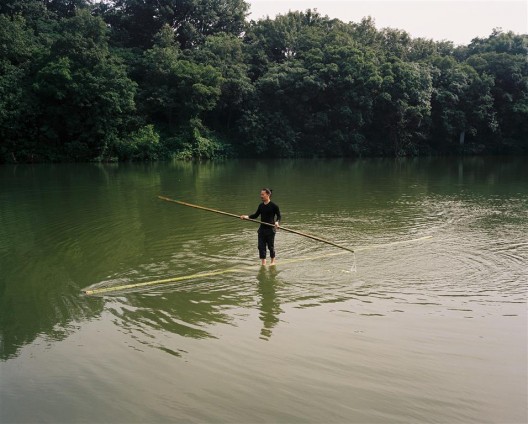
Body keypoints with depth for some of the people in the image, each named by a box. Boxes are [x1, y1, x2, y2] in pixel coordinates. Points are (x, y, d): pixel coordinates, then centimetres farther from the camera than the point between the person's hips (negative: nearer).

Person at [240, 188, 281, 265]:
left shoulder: (274, 206, -9)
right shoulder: (261, 206, 8)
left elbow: (279, 216, -4)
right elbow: (256, 215, 15)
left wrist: (277, 222, -23)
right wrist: (247, 217, 1)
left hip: (270, 229, -5)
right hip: (262, 229, 5)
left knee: (270, 246, 6)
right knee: (261, 246, 1)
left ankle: (273, 261, 27)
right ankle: (263, 263, 10)